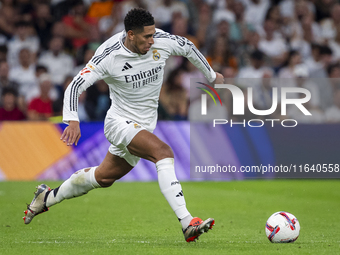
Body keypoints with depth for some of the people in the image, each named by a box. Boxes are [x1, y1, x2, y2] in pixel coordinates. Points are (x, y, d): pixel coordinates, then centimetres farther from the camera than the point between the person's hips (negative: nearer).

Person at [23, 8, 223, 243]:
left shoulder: (162, 41, -10)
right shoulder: (109, 56, -21)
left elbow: (188, 47, 12)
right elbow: (76, 86, -20)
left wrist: (211, 75, 25)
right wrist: (72, 121, -35)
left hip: (144, 126, 6)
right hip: (120, 123, -6)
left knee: (104, 178, 20)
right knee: (163, 152, -30)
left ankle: (48, 198, 43)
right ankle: (187, 223, -35)